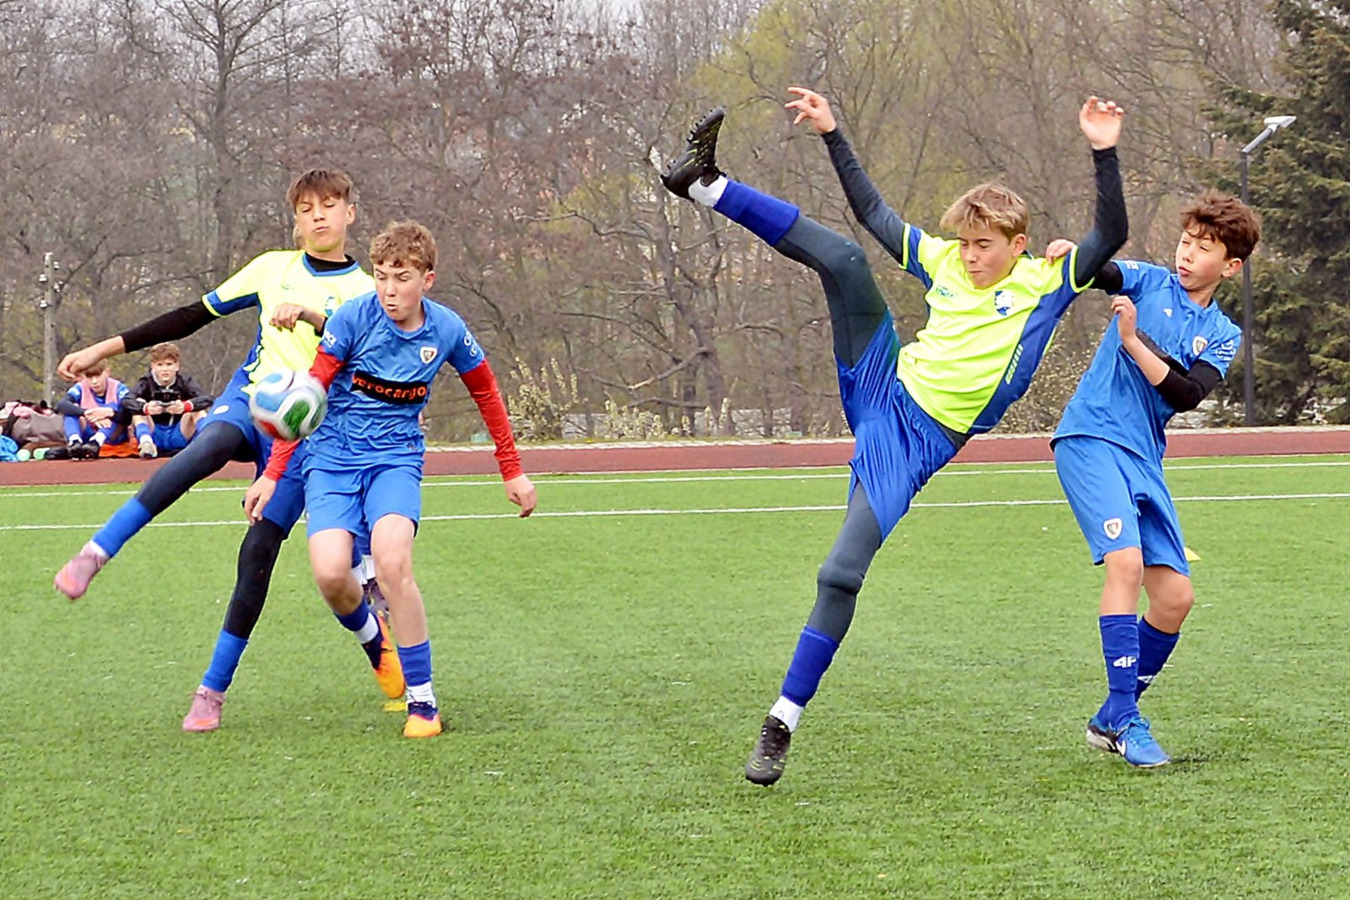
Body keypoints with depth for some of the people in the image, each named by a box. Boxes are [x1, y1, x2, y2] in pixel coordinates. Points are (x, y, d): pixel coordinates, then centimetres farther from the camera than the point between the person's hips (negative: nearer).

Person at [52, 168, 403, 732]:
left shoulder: (365, 290, 5)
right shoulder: (273, 267, 13)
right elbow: (193, 317, 14)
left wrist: (311, 314, -31)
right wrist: (104, 349, 10)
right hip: (248, 400, 1)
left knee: (258, 552, -10)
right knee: (208, 446, -36)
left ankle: (213, 690, -1)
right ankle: (96, 553, -42)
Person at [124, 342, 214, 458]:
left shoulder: (184, 381, -6)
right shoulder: (146, 382, -6)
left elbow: (208, 399, -25)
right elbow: (126, 401, -25)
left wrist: (185, 406, -46)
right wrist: (146, 408, -48)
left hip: (179, 438, 0)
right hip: (154, 437, 0)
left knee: (197, 409, -19)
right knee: (138, 407, -21)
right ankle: (146, 443, -36)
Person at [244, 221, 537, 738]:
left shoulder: (446, 330, -5)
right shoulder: (354, 318, -12)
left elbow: (486, 393, 13)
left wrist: (513, 471, 17)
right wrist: (273, 474, -11)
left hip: (396, 457, 0)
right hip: (332, 457, 0)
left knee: (392, 563, -26)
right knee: (330, 574, -20)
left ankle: (422, 701, -14)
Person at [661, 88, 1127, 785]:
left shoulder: (1043, 283, -1)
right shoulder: (944, 260, 11)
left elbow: (1110, 237, -13)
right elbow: (874, 212, 21)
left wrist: (1104, 153, -24)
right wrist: (832, 134, 19)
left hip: (917, 444, -4)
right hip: (885, 387, 4)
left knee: (842, 575, -18)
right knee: (845, 258, -15)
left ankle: (782, 725, -8)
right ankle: (704, 184, -13)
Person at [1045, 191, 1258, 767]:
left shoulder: (1223, 336, 11)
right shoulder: (1149, 282, 6)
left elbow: (1186, 394, -5)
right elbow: (1101, 272, -14)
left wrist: (1134, 342, -16)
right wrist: (1068, 253, -35)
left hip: (1145, 460, 5)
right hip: (1091, 438, -5)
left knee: (1175, 597, 2)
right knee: (1126, 561, -23)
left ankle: (1110, 721, 17)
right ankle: (1123, 719, -20)